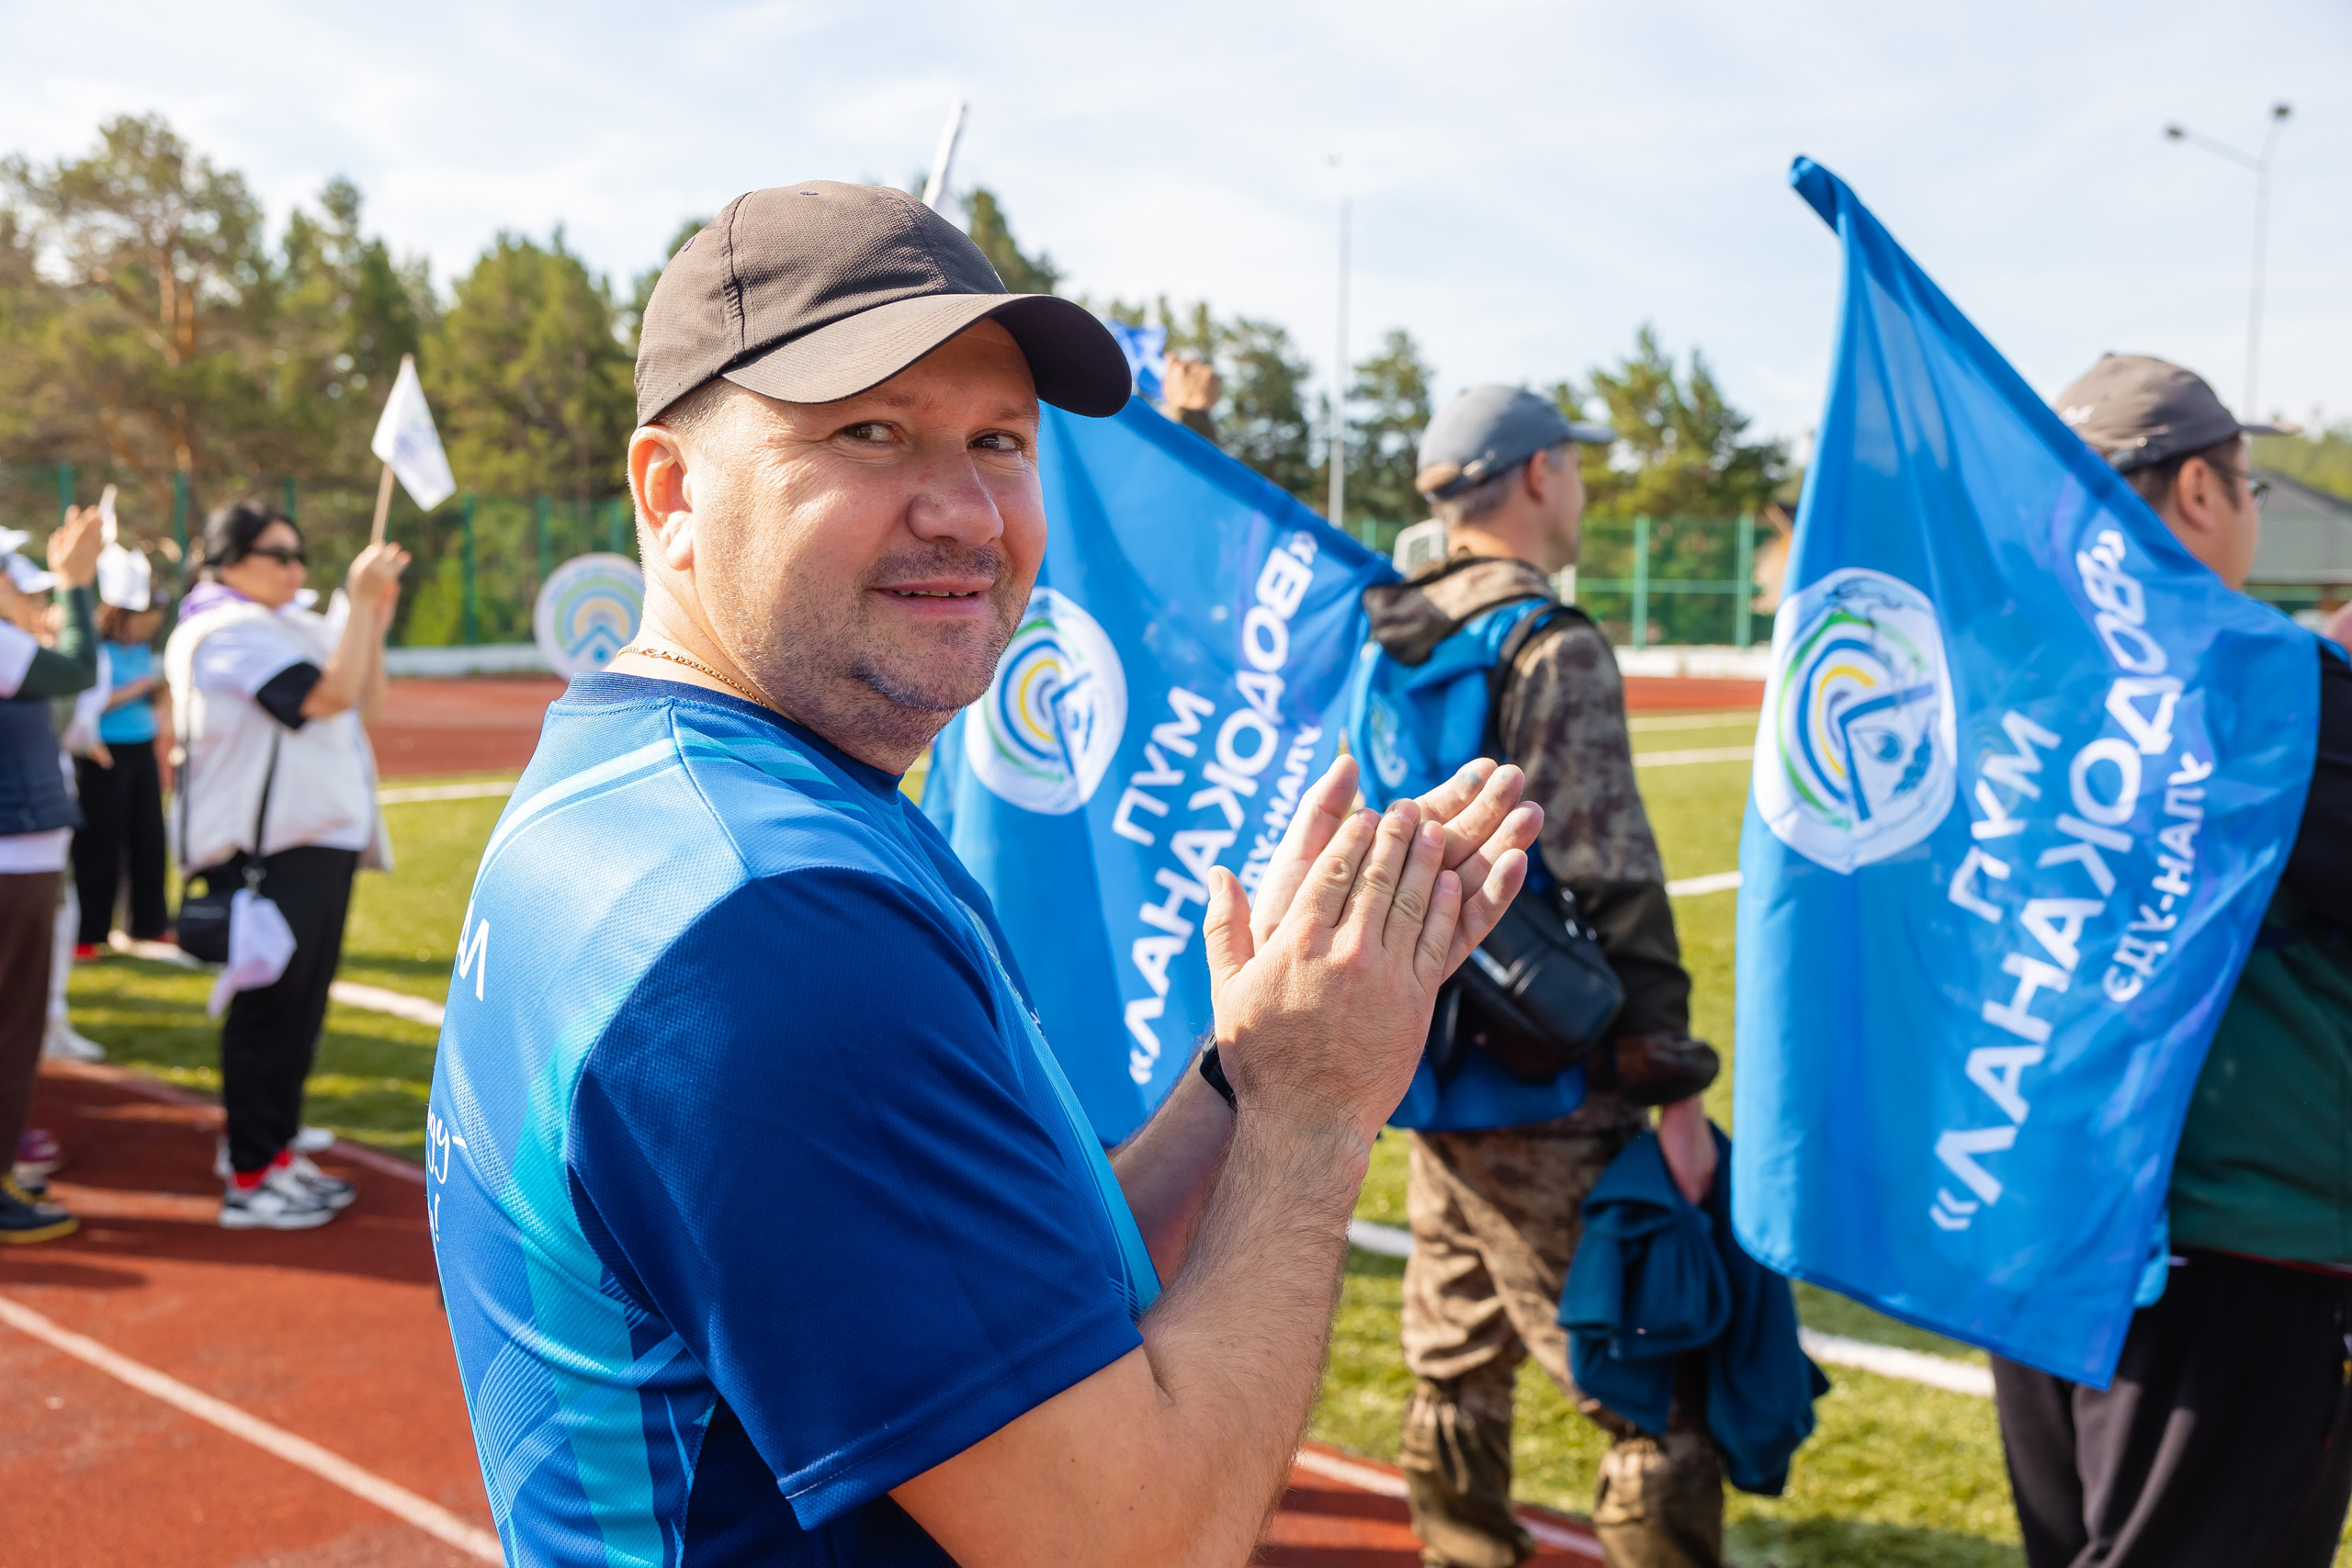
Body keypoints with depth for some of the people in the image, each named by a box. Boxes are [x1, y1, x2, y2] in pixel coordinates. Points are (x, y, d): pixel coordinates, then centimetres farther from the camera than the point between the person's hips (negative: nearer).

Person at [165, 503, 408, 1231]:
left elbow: (366, 698, 17)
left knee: (301, 1005, 15)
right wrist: (360, 603, -19)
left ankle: (275, 1149, 27)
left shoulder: (290, 624, 17)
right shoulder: (226, 631, -13)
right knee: (268, 1006, -6)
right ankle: (248, 1179, 2)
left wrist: (374, 617, 6)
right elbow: (329, 694, -22)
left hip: (322, 843, 10)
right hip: (265, 850, -10)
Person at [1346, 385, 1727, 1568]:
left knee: (1457, 1370, 17)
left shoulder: (1384, 647, 10)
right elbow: (1613, 888, -17)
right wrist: (1674, 1088, -14)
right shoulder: (1552, 649, -13)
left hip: (1428, 1076, 9)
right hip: (1544, 1095, -8)